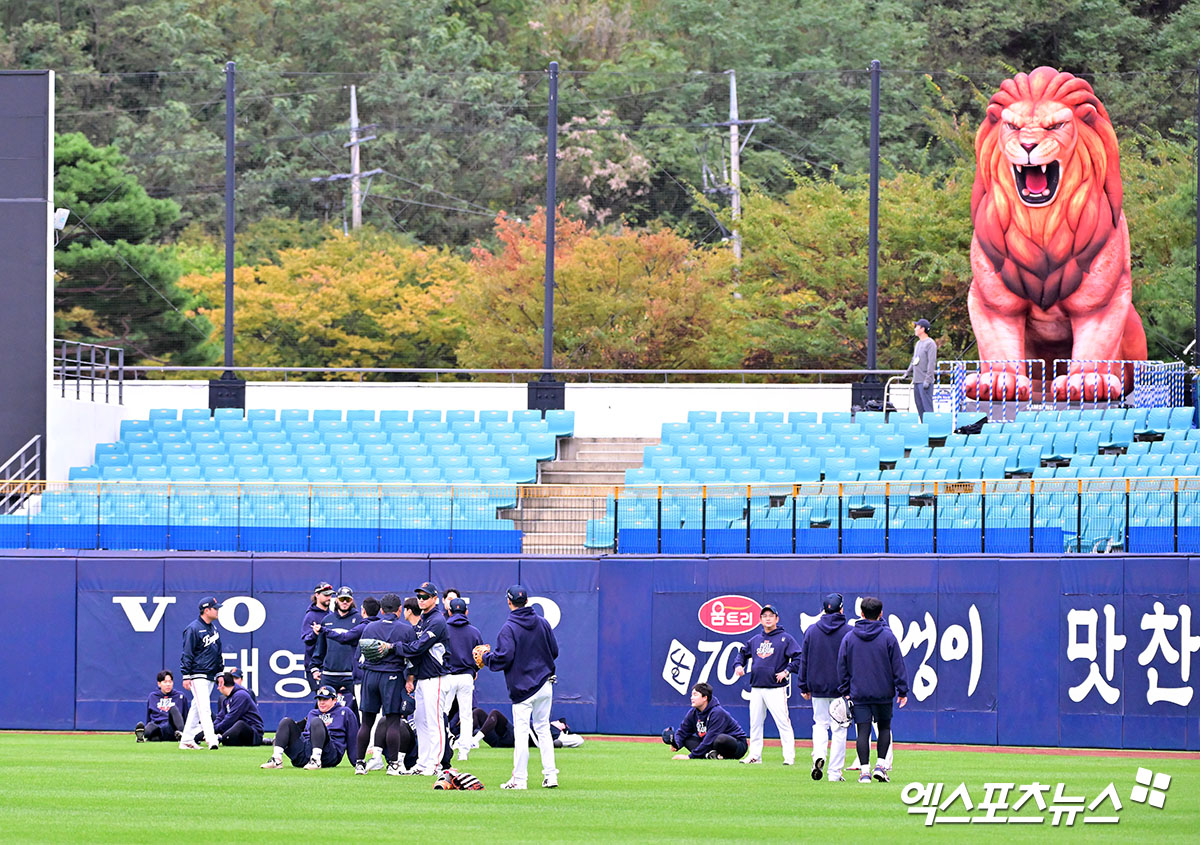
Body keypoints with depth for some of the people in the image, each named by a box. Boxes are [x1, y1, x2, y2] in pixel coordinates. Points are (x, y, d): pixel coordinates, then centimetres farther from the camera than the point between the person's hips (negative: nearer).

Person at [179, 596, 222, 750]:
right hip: (198, 675, -9)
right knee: (204, 708, -15)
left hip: (210, 676, 9)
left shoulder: (213, 629, 14)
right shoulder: (193, 629, -12)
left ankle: (186, 740, 16)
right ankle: (211, 740, -22)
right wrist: (186, 676, -16)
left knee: (197, 708, 11)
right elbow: (187, 653, -13)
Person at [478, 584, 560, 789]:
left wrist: (485, 658, -1)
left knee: (521, 733, -3)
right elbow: (554, 651, 10)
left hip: (522, 688, -6)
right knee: (543, 730, 13)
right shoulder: (542, 623, 5)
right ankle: (550, 775, 11)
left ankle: (519, 779, -3)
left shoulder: (509, 628, -13)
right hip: (545, 685, 6)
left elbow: (503, 657, -20)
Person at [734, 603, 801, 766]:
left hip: (776, 688, -6)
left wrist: (787, 671, -16)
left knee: (783, 722, -10)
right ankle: (755, 755, 15)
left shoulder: (785, 638, 0)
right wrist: (739, 665, 8)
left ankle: (789, 756, -9)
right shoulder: (755, 640, 17)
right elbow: (743, 653, 28)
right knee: (755, 723, 8)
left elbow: (798, 658, -5)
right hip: (756, 688, 6)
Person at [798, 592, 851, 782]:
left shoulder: (811, 630, 3)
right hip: (841, 688, -2)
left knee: (820, 724, 13)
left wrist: (803, 686, 12)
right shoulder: (849, 632, -5)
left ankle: (819, 756, -13)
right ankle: (835, 772, 1)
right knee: (839, 729, 3)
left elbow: (804, 660, 6)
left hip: (818, 687, 2)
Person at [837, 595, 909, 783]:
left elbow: (842, 667, 6)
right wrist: (902, 690, 3)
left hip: (858, 693, 1)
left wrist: (844, 690, 14)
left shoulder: (849, 638, 2)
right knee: (884, 727, 14)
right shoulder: (888, 637, -4)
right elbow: (898, 665, -2)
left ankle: (864, 770, -5)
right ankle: (880, 764, 3)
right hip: (883, 693, -1)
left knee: (863, 731, 1)